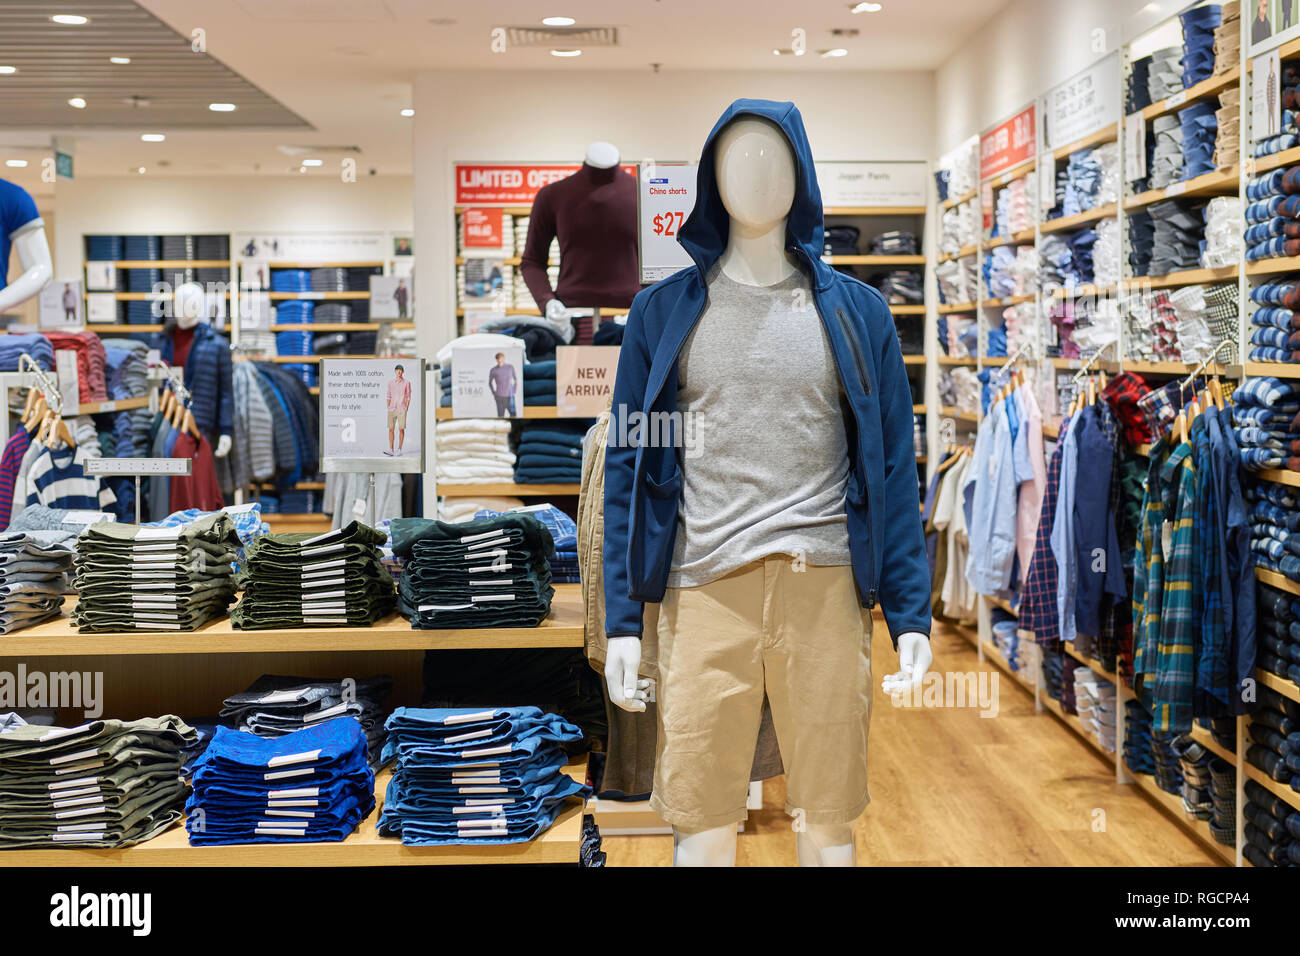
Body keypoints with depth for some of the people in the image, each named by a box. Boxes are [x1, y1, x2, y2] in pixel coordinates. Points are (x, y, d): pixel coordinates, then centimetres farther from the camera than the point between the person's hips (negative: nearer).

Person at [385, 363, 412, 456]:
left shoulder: (406, 383, 1)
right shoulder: (390, 382, 9)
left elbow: (408, 397, 2)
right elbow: (389, 396, 13)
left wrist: (406, 409, -4)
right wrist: (388, 407, 7)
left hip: (402, 409, -3)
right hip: (392, 409, 3)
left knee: (401, 429, -2)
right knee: (391, 429, -2)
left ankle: (399, 449, 5)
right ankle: (391, 450, -3)